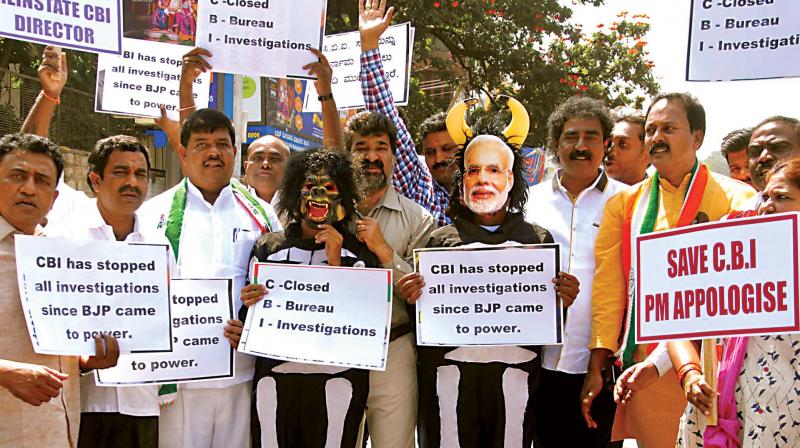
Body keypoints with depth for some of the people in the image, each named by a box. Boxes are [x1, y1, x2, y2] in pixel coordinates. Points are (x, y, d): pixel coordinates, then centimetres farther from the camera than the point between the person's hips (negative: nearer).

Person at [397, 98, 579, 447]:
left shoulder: (538, 239, 9)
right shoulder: (440, 239, 10)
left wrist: (564, 300, -9)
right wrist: (413, 297, -8)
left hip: (516, 372, 0)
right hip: (451, 370, 0)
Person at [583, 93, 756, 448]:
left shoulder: (736, 200, -3)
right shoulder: (624, 203, 10)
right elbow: (609, 287, 6)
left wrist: (659, 361, -19)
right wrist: (596, 367, -2)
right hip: (641, 366, 3)